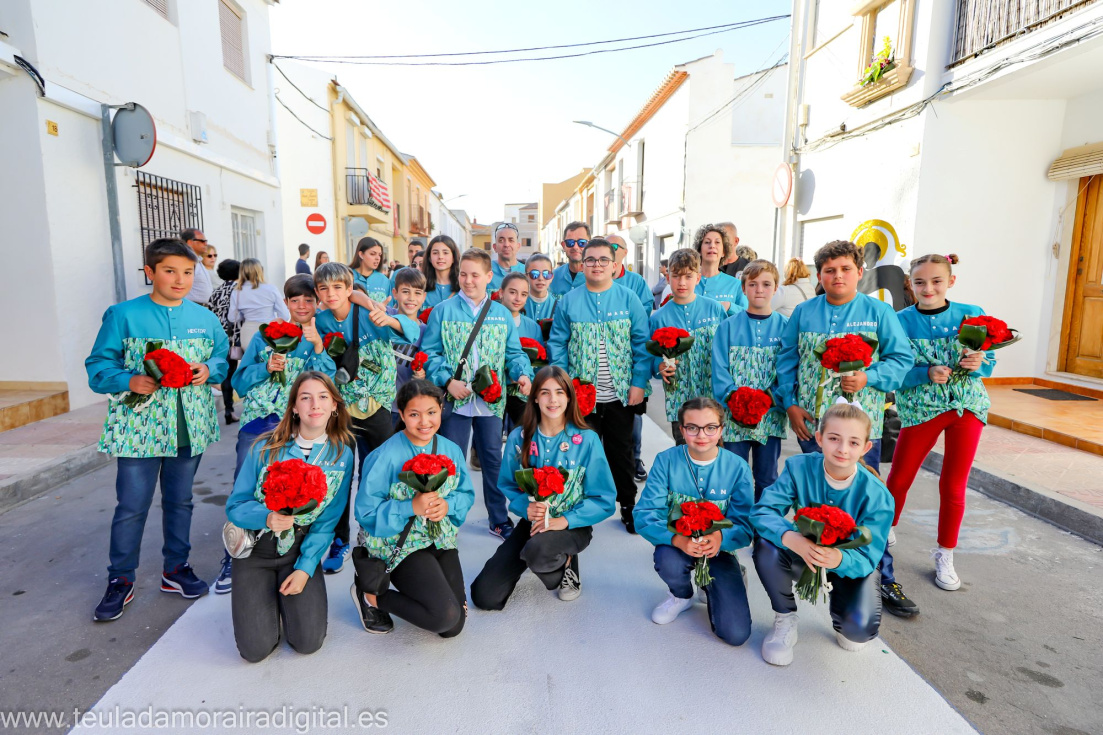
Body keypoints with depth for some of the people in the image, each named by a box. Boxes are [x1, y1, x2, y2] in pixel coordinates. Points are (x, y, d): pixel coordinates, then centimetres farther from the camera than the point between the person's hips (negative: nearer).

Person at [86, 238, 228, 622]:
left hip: (190, 428, 3)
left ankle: (176, 568, 31)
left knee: (180, 501, 15)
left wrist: (209, 370, -10)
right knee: (131, 506, 2)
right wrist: (130, 381, -21)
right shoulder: (123, 315, -5)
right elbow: (98, 367, -3)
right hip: (139, 428, -3)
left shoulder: (206, 319, 4)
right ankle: (120, 580, 21)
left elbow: (222, 360, 12)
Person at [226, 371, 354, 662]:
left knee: (309, 642, -11)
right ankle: (265, 598, 21)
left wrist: (305, 568, -13)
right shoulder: (265, 448, -11)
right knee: (256, 649, -11)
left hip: (301, 550, 1)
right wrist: (267, 517, -28)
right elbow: (235, 506, -7)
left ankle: (285, 595, 19)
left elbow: (327, 522, -5)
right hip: (255, 550, 0)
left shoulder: (342, 455, -8)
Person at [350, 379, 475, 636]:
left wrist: (448, 505, -17)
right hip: (399, 542, -5)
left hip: (441, 539, 6)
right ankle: (371, 594, 3)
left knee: (453, 627, 4)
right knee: (445, 615, -20)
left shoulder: (451, 450, -1)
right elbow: (366, 511, -16)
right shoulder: (385, 457, -17)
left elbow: (466, 494, 5)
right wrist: (411, 508, -28)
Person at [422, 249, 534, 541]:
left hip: (492, 400, 2)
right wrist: (447, 380, -17)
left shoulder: (502, 314, 8)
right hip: (455, 401, -2)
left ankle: (499, 519, 26)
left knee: (493, 459, 12)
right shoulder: (443, 311, 1)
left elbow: (514, 352, 7)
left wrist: (523, 374, -12)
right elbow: (430, 353, -3)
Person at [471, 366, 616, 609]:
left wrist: (564, 520, -21)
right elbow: (507, 485, 5)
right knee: (484, 596, -5)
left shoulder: (587, 440, -11)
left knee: (537, 550, -39)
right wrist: (526, 507, -16)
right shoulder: (519, 438, -4)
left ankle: (567, 564, -1)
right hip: (532, 522, 4)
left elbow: (604, 499, -9)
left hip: (572, 525, -3)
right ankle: (528, 560, 25)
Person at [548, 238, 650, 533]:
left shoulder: (629, 299, -1)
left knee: (621, 452, 13)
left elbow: (642, 344, -1)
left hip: (621, 395, 0)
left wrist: (639, 383, -7)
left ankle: (628, 505, 31)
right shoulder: (568, 302, 0)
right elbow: (557, 345, 2)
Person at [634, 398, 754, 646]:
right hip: (677, 544, 0)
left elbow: (745, 526, -13)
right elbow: (645, 515, -18)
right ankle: (682, 595, 4)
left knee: (736, 634, -15)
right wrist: (677, 539, -37)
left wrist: (720, 538, -37)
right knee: (669, 563, -36)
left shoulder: (737, 467, -11)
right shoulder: (666, 461, -13)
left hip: (719, 548, 0)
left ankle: (712, 586, 21)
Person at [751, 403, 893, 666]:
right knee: (766, 544, -31)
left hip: (851, 565, -1)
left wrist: (839, 559, -49)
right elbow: (762, 511, -28)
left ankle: (841, 615, 15)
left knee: (860, 629, -28)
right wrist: (792, 539, -49)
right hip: (804, 556, 1)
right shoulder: (799, 467, -21)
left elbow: (867, 558, -25)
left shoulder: (877, 496, -23)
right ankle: (785, 620, -4)